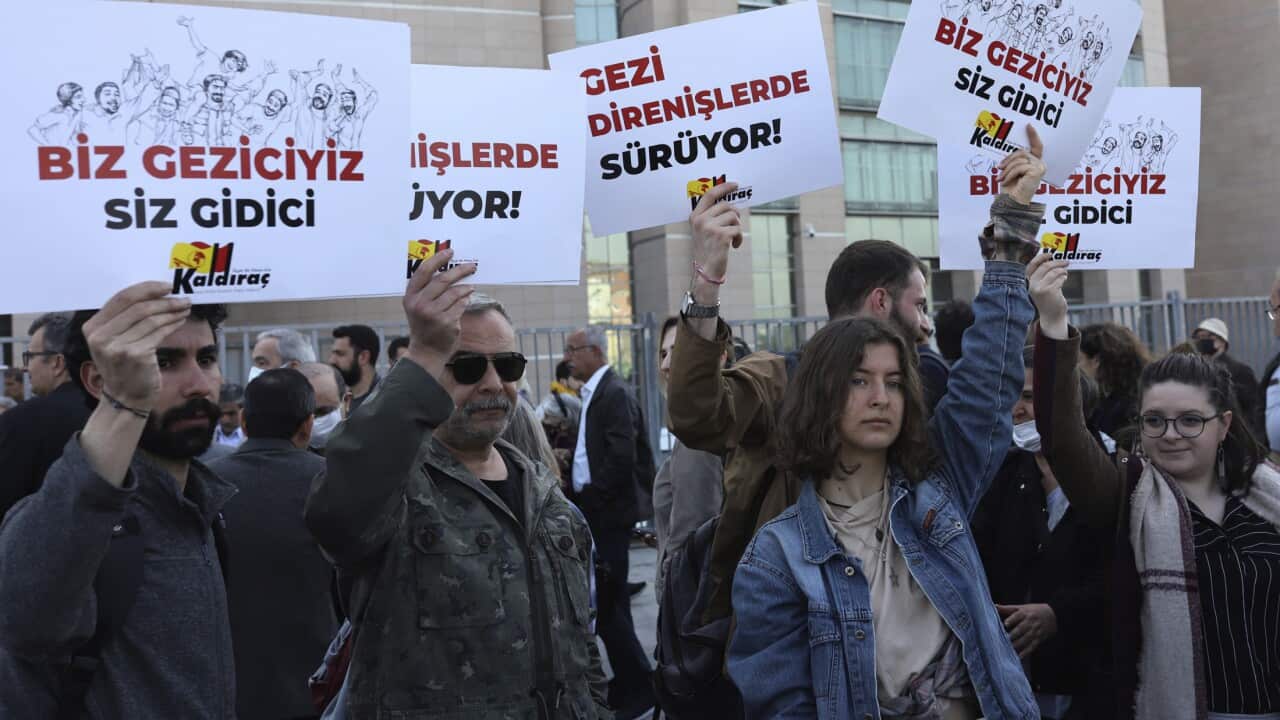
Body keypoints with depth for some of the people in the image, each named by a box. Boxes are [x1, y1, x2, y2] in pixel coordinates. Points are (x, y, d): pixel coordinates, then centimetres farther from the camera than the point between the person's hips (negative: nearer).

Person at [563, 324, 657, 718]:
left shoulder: (615, 393, -15)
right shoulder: (594, 392, 14)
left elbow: (623, 457, -23)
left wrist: (588, 494, -15)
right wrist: (579, 495, 7)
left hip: (608, 513, -10)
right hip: (594, 511, 10)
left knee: (608, 604, -6)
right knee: (606, 601, 15)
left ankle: (638, 687, 4)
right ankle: (629, 681, 25)